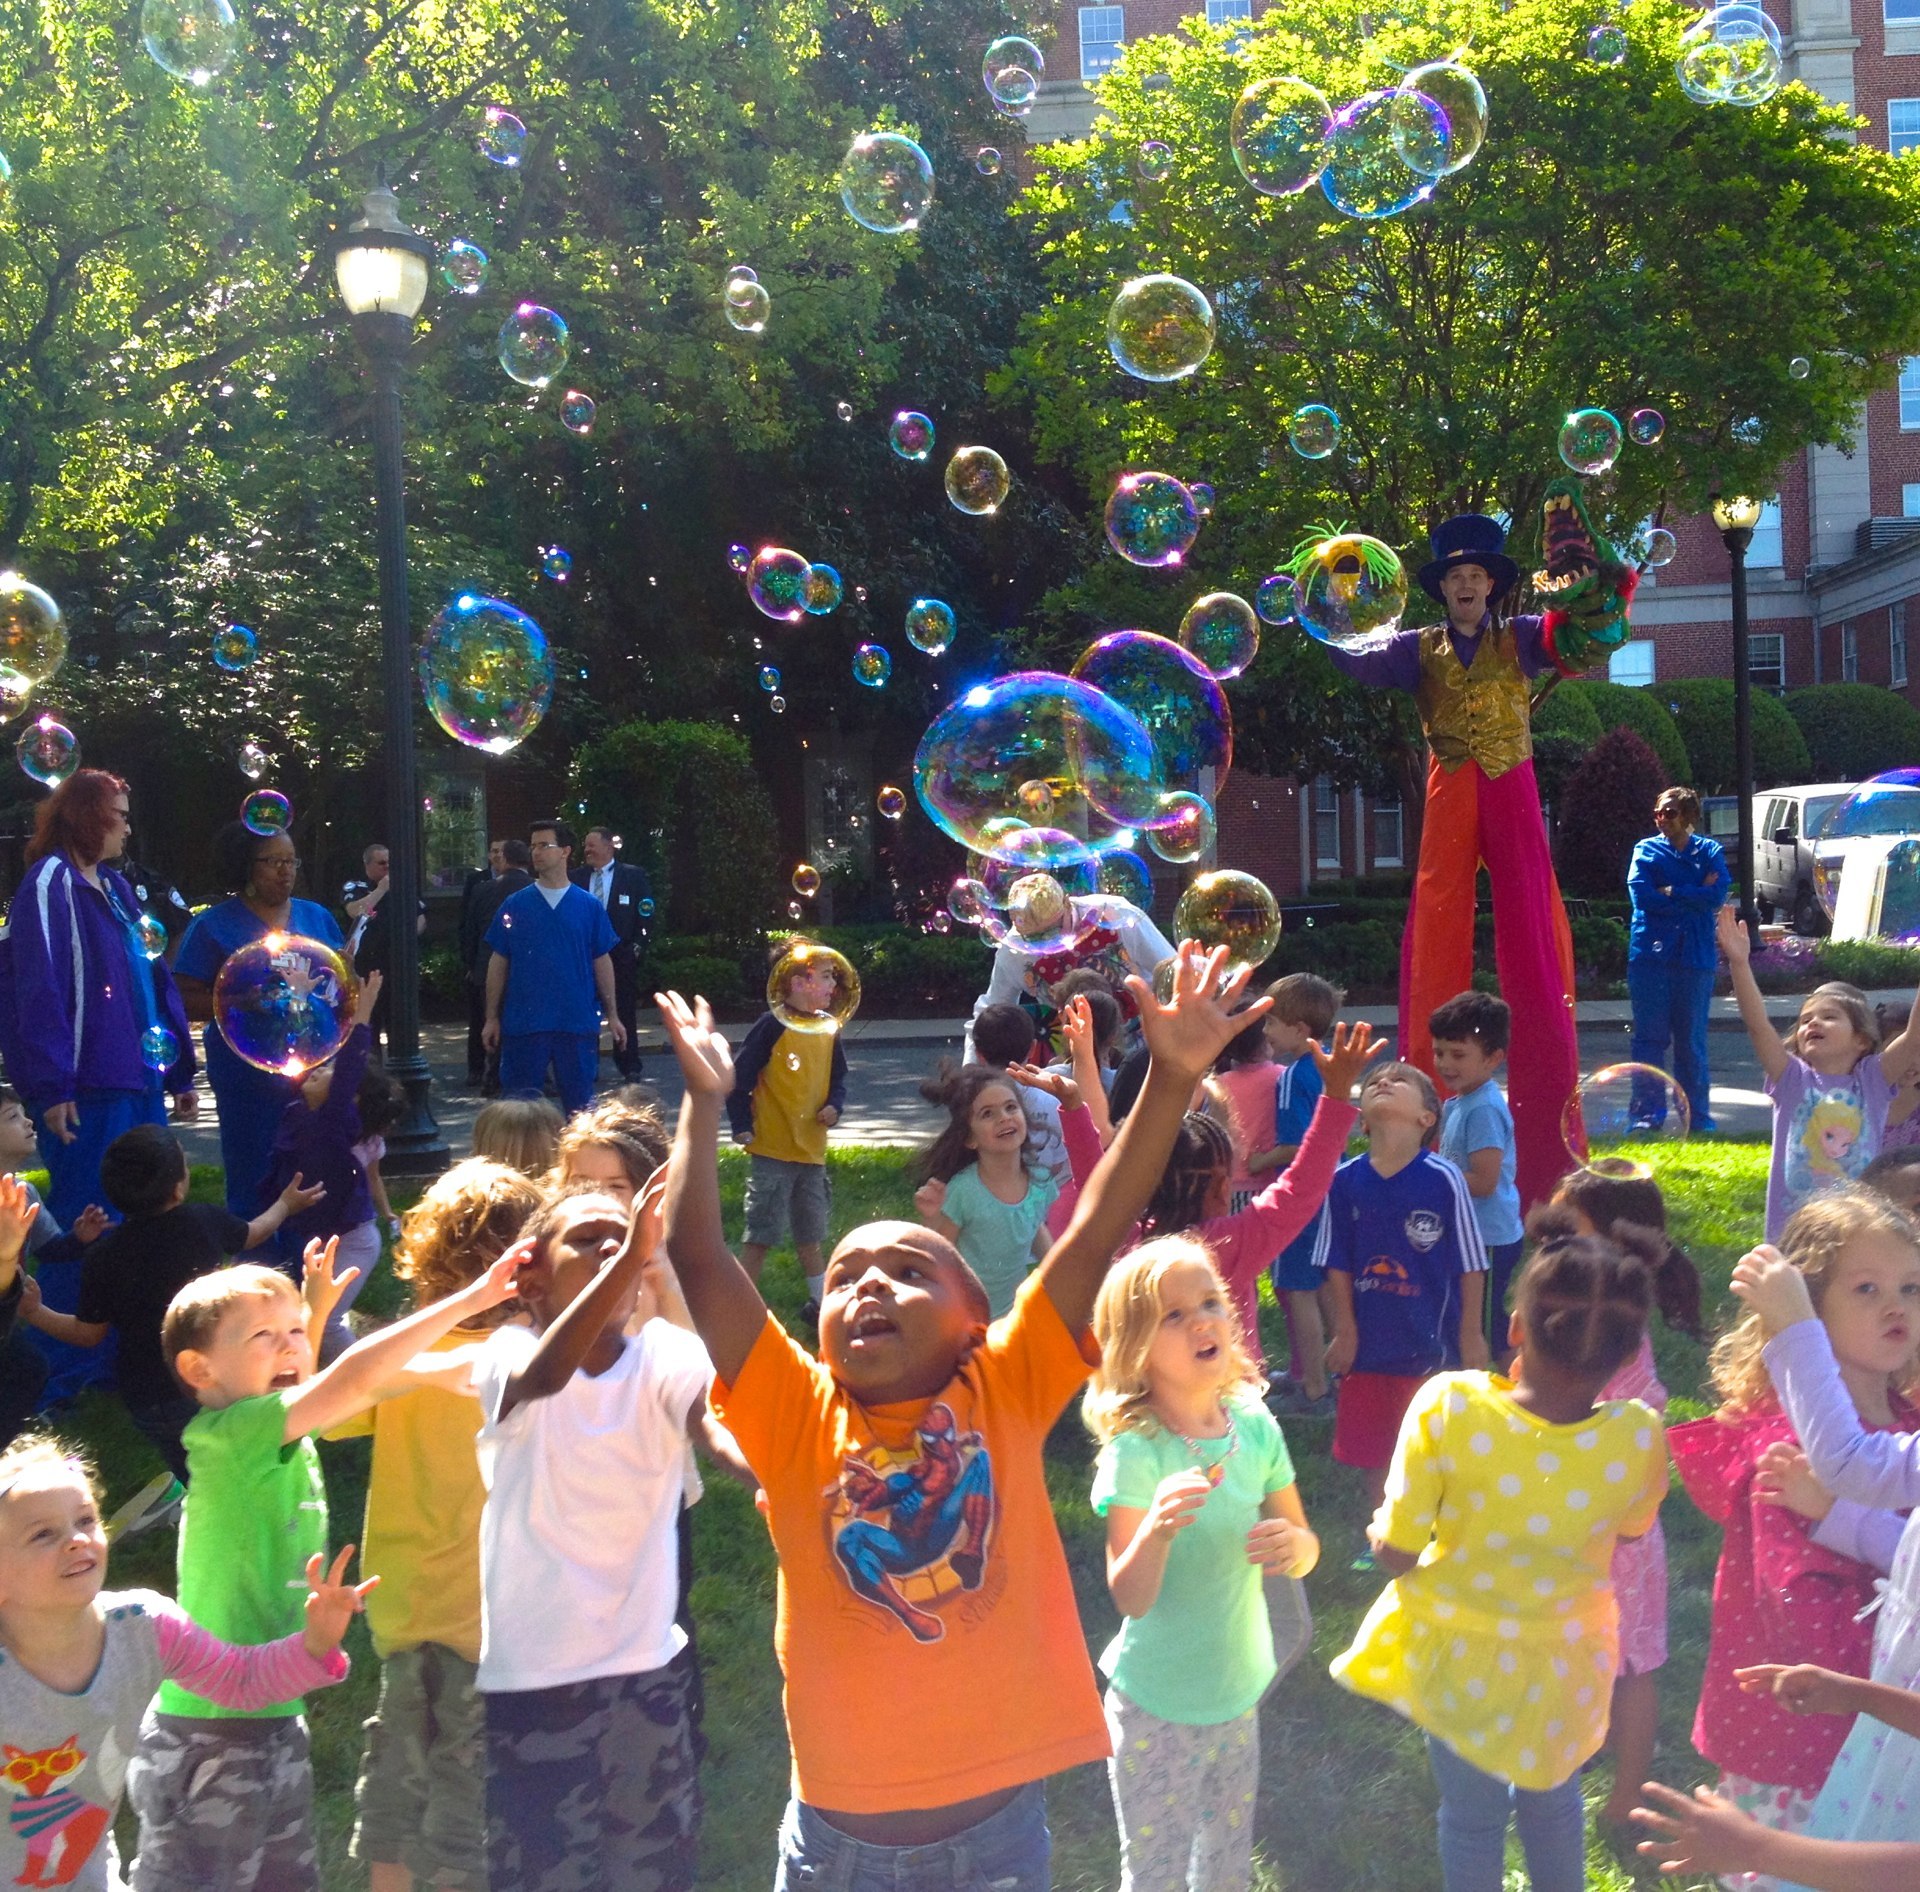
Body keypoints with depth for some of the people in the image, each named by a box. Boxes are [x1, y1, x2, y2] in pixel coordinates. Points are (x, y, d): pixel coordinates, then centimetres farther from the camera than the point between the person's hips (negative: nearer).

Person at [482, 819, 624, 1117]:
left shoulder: (588, 906, 3)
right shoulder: (515, 905, 3)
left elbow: (602, 962, 6)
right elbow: (498, 963, 5)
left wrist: (611, 1015, 2)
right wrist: (492, 1018, 2)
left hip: (577, 1022, 0)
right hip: (523, 1022, 0)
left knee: (580, 1103, 8)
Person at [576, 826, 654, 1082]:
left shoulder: (633, 875, 1)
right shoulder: (578, 878, 7)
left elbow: (645, 915, 0)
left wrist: (638, 946, -8)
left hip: (622, 954, -2)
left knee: (625, 1012, 5)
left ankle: (630, 1067, 14)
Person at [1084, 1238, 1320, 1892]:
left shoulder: (1254, 1426, -8)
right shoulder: (1134, 1450, -22)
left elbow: (1304, 1549, 4)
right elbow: (1130, 1598, -25)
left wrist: (1294, 1544, -19)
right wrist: (1158, 1528, -44)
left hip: (1239, 1691, 5)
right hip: (1157, 1708, -5)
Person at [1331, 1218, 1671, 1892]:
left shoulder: (1448, 1407, -29)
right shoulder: (1637, 1437, -23)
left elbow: (1395, 1553, -20)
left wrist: (1379, 1532, 1)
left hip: (1458, 1658, -1)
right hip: (1562, 1666, 1)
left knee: (1472, 1817, 23)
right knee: (1552, 1797, 30)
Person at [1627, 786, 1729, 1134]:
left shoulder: (1710, 851, 10)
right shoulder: (1646, 850, 8)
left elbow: (1718, 895, -8)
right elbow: (1641, 895, -9)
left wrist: (1671, 892, -10)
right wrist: (1696, 897, -6)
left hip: (1695, 957, 0)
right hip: (1650, 953, 0)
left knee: (1692, 1038, 5)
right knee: (1649, 1037, -2)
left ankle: (1697, 1113, 14)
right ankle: (1647, 1112, 3)